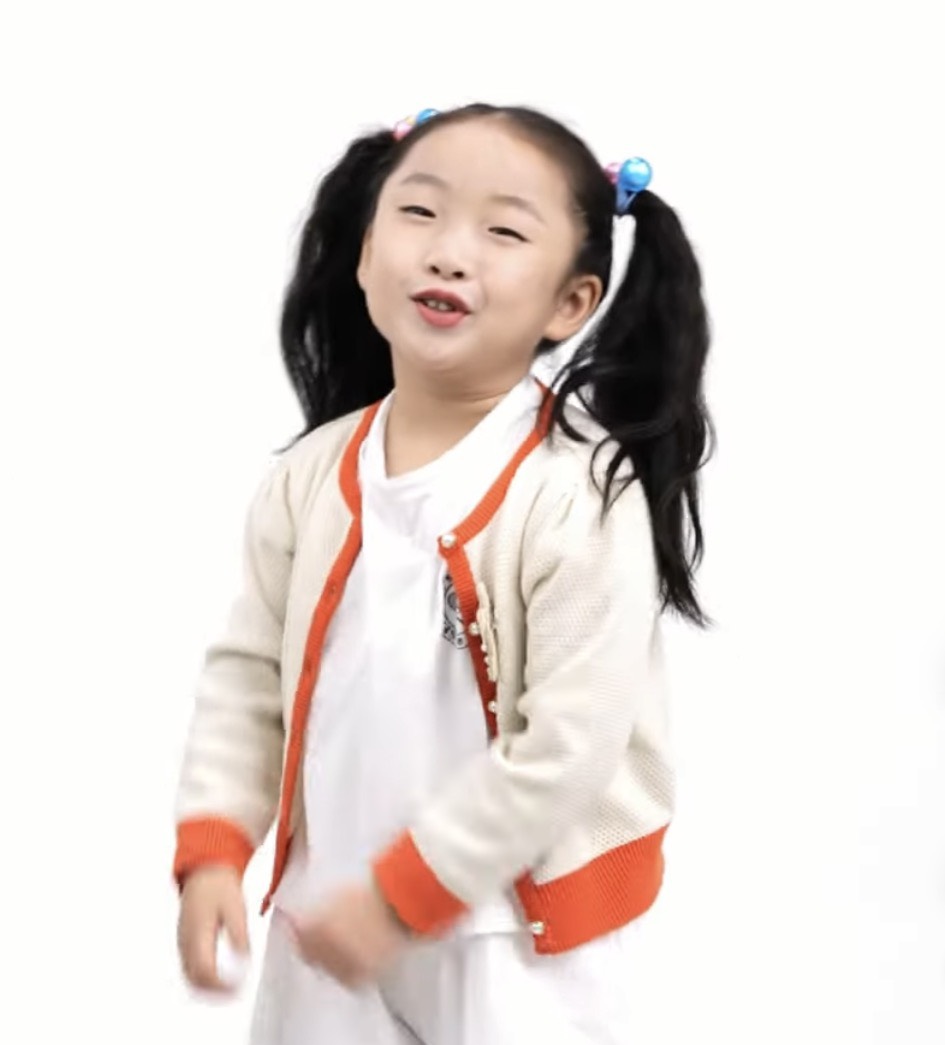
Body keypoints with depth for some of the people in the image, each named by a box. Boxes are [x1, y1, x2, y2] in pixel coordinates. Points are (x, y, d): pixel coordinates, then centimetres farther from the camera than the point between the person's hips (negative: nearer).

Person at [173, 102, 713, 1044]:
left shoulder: (580, 497, -21)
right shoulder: (313, 474, -3)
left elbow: (567, 746, -21)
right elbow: (249, 671, 6)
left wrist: (402, 892, -17)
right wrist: (212, 848, -5)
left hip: (520, 936, -5)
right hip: (332, 908, 5)